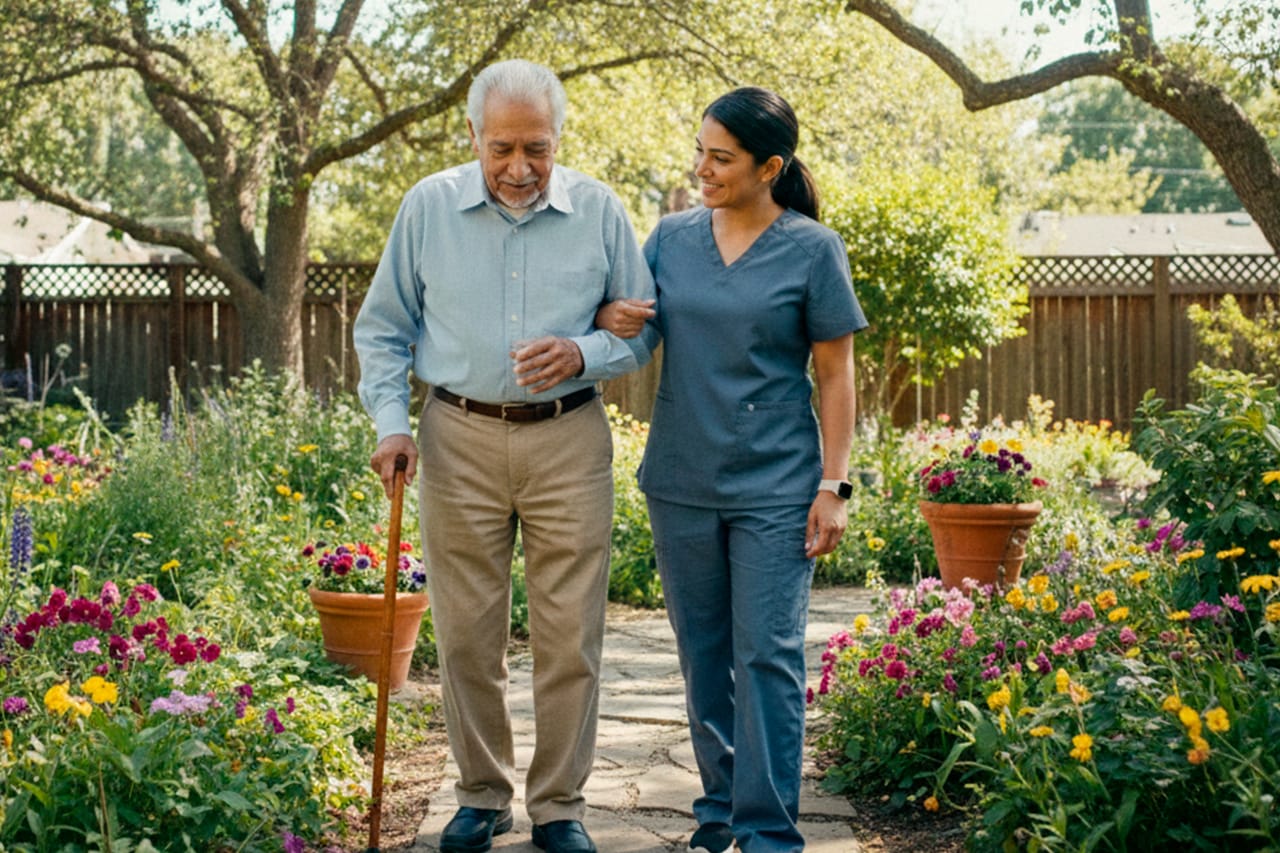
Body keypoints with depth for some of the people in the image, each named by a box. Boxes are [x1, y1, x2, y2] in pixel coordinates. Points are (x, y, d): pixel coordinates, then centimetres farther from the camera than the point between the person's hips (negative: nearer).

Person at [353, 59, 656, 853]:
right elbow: (383, 328, 9)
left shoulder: (600, 211, 0)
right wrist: (391, 421, -3)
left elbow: (642, 330, 6)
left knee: (570, 637, 1)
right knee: (467, 635, 6)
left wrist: (582, 354, -14)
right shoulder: (428, 207, 1)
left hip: (569, 442, 0)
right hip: (460, 438, 1)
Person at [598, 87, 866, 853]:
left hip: (774, 487, -4)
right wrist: (609, 318, -10)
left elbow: (836, 375, -3)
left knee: (768, 658, -4)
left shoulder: (812, 249, -4)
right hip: (681, 481, 4)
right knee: (703, 656, 12)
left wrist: (834, 485, -8)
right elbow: (634, 322, 15)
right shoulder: (674, 236, 5)